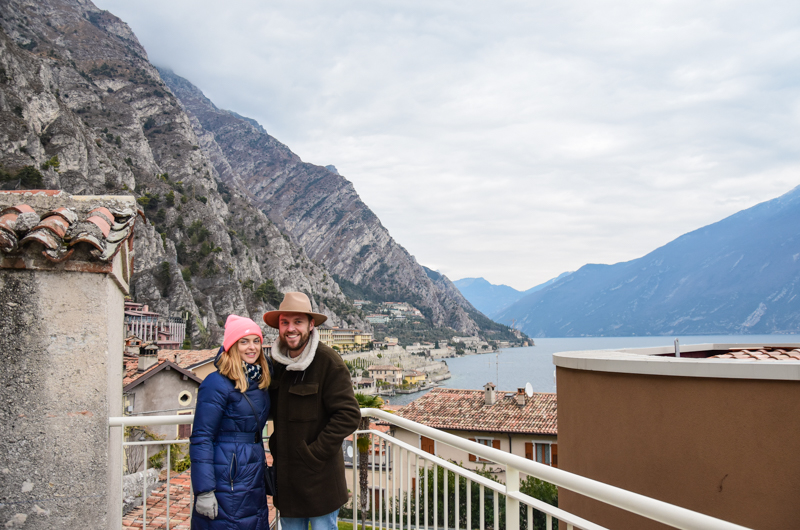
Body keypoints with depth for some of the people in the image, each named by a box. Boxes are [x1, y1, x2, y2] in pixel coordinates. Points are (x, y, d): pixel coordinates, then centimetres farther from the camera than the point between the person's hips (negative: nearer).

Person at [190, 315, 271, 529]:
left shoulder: (260, 382, 7)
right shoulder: (217, 384, -14)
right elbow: (201, 439, -15)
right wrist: (204, 491, -18)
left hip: (254, 483, 7)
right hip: (226, 483, -7)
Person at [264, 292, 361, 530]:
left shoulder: (328, 361, -14)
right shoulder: (277, 361, 6)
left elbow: (349, 415, -15)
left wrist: (314, 453, -16)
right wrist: (276, 445, 7)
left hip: (319, 478, -6)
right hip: (286, 476, 6)